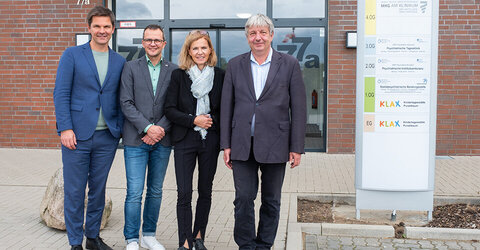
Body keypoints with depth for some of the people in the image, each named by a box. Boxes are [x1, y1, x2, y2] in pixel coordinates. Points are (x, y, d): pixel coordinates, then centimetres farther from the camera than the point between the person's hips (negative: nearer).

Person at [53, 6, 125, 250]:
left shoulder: (120, 61, 10)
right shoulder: (72, 55, 1)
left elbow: (121, 99, 11)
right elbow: (61, 93, -4)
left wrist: (119, 128, 0)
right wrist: (65, 128, -12)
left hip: (107, 137, 3)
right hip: (77, 135, -3)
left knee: (98, 189, 12)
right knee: (74, 191, 4)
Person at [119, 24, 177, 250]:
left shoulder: (173, 71, 6)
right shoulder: (131, 68, 3)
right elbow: (126, 103, -4)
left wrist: (160, 129, -11)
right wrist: (147, 128, -14)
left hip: (162, 139, 2)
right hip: (136, 140, -2)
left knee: (156, 191, 11)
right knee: (134, 193, -3)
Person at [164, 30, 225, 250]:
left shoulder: (220, 75, 4)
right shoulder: (178, 75, 1)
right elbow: (170, 110, -2)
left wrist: (212, 121, -10)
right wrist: (194, 120, -13)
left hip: (210, 141, 2)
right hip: (185, 141, -1)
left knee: (205, 191, 10)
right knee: (184, 193, -5)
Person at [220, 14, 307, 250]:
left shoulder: (289, 64, 1)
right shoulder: (235, 65, 7)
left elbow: (298, 109, 0)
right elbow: (226, 107, 7)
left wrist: (296, 147, -4)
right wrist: (226, 144, 2)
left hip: (275, 145, -1)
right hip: (242, 144, 1)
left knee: (271, 201, 10)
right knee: (243, 199, 3)